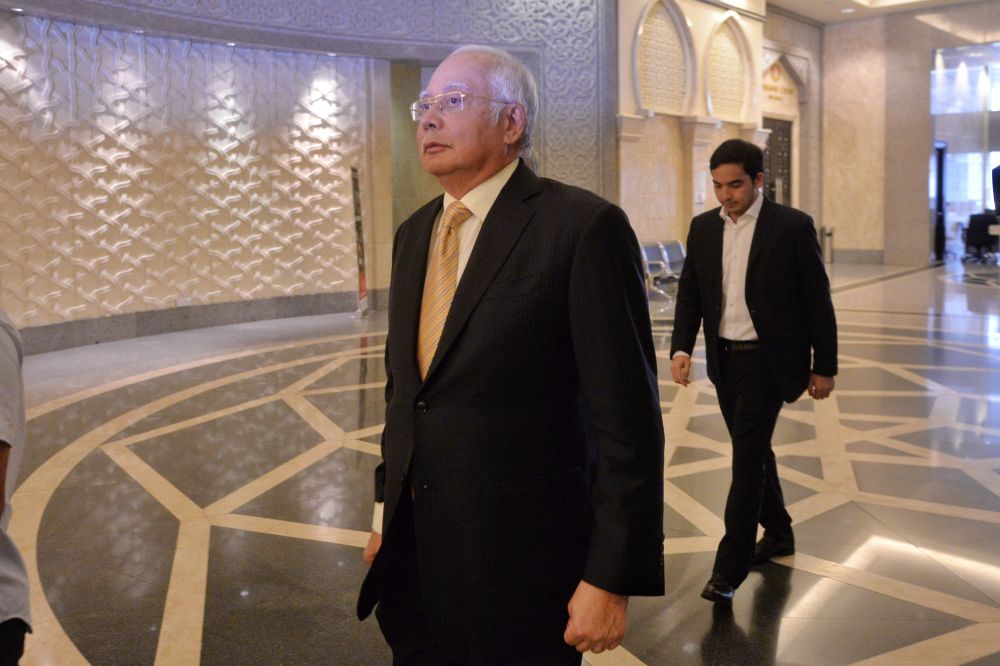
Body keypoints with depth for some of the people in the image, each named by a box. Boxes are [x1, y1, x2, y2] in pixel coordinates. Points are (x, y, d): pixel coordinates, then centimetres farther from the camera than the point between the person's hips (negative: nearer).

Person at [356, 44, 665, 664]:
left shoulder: (584, 226, -15)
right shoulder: (413, 234, 9)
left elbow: (627, 416, -16)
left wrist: (612, 578, -16)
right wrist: (387, 510, 17)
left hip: (522, 561, -6)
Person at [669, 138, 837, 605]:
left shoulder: (793, 227, -9)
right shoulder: (703, 228, 5)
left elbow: (817, 300, -6)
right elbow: (690, 294, 7)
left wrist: (824, 366, -4)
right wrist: (681, 347, -8)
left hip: (768, 361, -5)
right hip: (724, 359, 5)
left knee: (747, 457, -9)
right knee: (753, 453, 17)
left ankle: (730, 566, -1)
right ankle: (777, 532, 37)